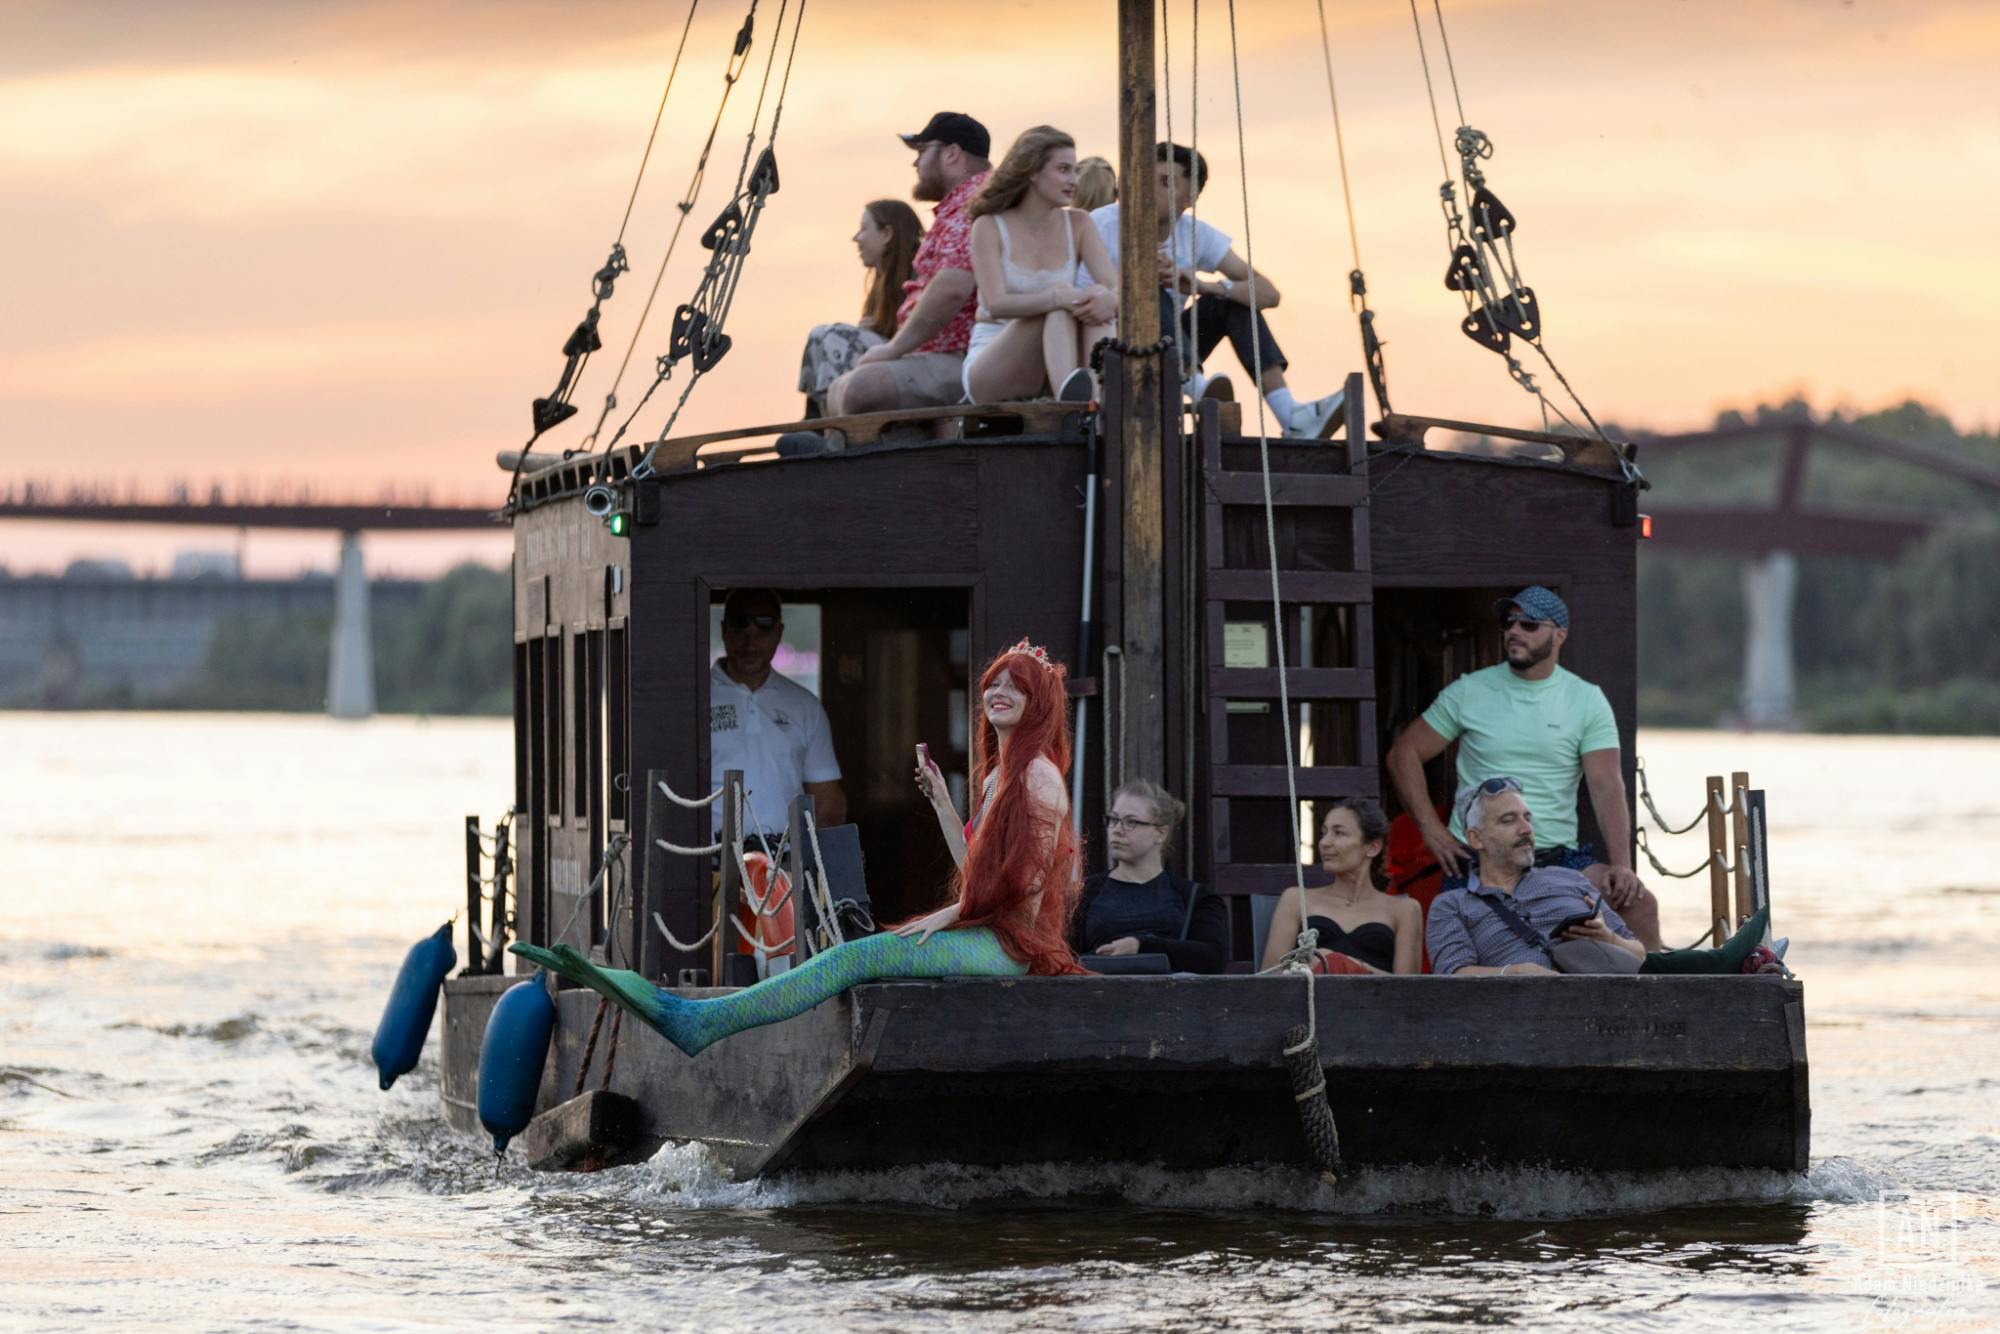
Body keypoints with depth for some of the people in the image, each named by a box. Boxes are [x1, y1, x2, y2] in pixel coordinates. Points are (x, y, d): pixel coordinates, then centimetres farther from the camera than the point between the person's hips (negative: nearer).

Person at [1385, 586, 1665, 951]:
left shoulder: (1587, 701, 4)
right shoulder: (1469, 693, 4)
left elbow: (1607, 787, -5)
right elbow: (1404, 754, 8)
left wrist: (1620, 865, -19)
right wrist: (1431, 829, -3)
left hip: (1557, 856, 0)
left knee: (1641, 904, -22)